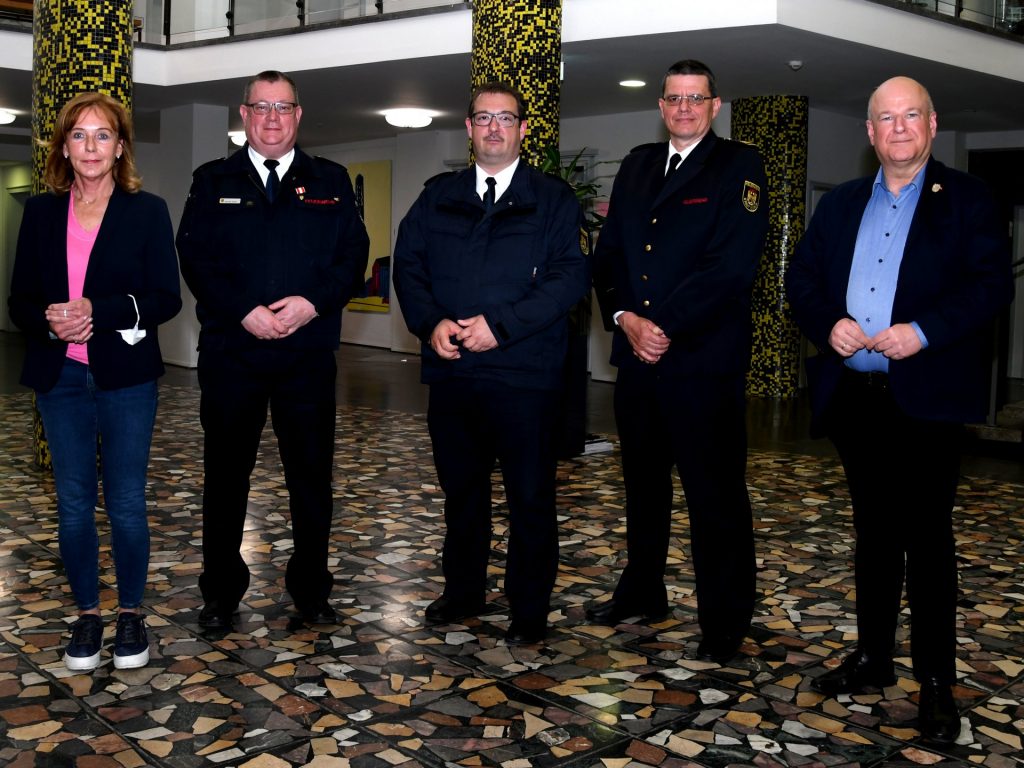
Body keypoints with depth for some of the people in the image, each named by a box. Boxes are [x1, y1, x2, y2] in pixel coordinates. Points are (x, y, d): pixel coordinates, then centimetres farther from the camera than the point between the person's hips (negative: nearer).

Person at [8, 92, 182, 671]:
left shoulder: (147, 211, -1)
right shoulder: (42, 213, 8)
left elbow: (166, 298, -7)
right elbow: (20, 301, 6)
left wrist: (96, 311, -19)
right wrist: (49, 321, -16)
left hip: (126, 378, -2)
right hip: (61, 379, 3)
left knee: (127, 503, 4)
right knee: (74, 504, 9)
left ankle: (132, 613, 21)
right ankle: (87, 614, 23)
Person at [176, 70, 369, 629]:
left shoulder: (331, 182, 10)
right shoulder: (213, 182, 9)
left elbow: (353, 257, 2)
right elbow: (195, 259, -1)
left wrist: (314, 302, -15)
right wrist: (243, 312, -15)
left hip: (308, 356, 0)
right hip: (230, 353, 0)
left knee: (312, 476, 6)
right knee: (225, 475, 7)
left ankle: (311, 590, 20)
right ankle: (221, 593, 21)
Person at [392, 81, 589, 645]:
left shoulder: (553, 199, 2)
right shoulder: (438, 197, 14)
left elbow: (570, 275, -9)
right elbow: (408, 265, 9)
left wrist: (500, 323, -17)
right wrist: (431, 322, -10)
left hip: (524, 372, -3)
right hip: (450, 369, 4)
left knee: (530, 497, 2)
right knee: (460, 488, 15)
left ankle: (530, 609, 15)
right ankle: (462, 592, 31)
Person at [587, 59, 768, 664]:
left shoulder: (738, 166, -3)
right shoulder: (637, 165, 15)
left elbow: (732, 267, -15)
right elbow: (609, 252, 9)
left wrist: (663, 327, -16)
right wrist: (625, 318, -8)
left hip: (704, 360, -6)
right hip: (636, 356, 6)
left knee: (716, 494, 1)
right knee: (643, 480, 18)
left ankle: (725, 623, 14)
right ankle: (642, 591, 35)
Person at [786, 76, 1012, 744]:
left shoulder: (967, 199, 1)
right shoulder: (841, 204, 15)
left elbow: (993, 284, -9)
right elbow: (801, 277, 11)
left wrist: (923, 331, -21)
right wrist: (828, 323, -8)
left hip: (927, 395, -4)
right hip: (854, 394, 5)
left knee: (927, 537, -2)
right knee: (873, 531, 14)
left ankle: (936, 681, 9)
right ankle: (873, 657, 26)